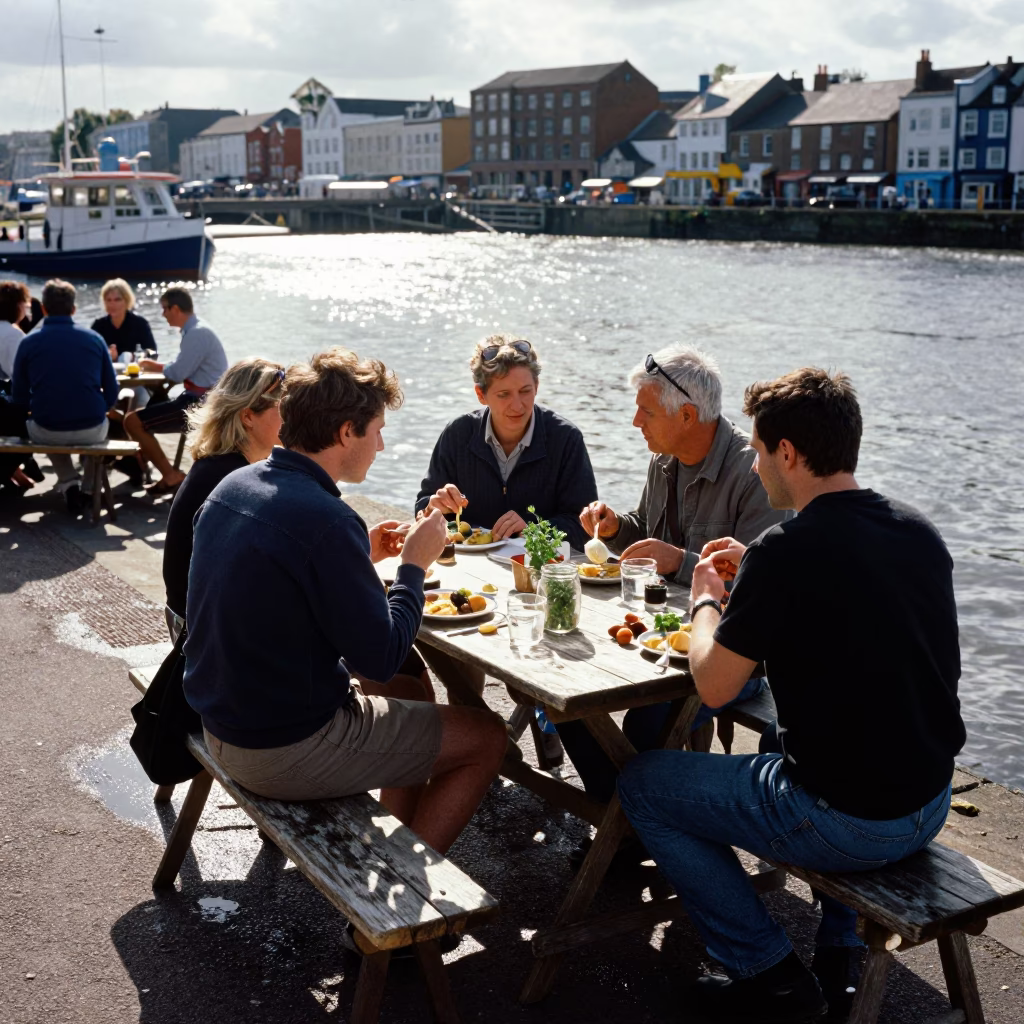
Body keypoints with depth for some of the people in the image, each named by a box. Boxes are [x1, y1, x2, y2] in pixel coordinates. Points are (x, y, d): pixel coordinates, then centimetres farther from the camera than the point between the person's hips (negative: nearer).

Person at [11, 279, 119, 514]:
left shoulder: (28, 342, 1)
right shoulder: (94, 338, 4)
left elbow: (20, 399, 3)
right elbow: (111, 392, 4)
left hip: (46, 432, -1)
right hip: (91, 430, 1)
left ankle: (69, 484, 19)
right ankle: (90, 488, 31)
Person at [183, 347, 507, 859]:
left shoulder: (233, 486, 1)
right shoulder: (326, 521, -27)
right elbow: (381, 657, -21)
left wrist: (360, 555, 9)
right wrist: (413, 566, -7)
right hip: (285, 752, -9)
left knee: (412, 689, 28)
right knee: (486, 737, 6)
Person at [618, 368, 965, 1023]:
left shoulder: (785, 552, -21)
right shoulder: (919, 531, 2)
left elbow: (714, 686, -13)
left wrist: (706, 601, 5)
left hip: (845, 826, -8)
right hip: (930, 804, 8)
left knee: (642, 783, 11)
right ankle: (841, 954, 32)